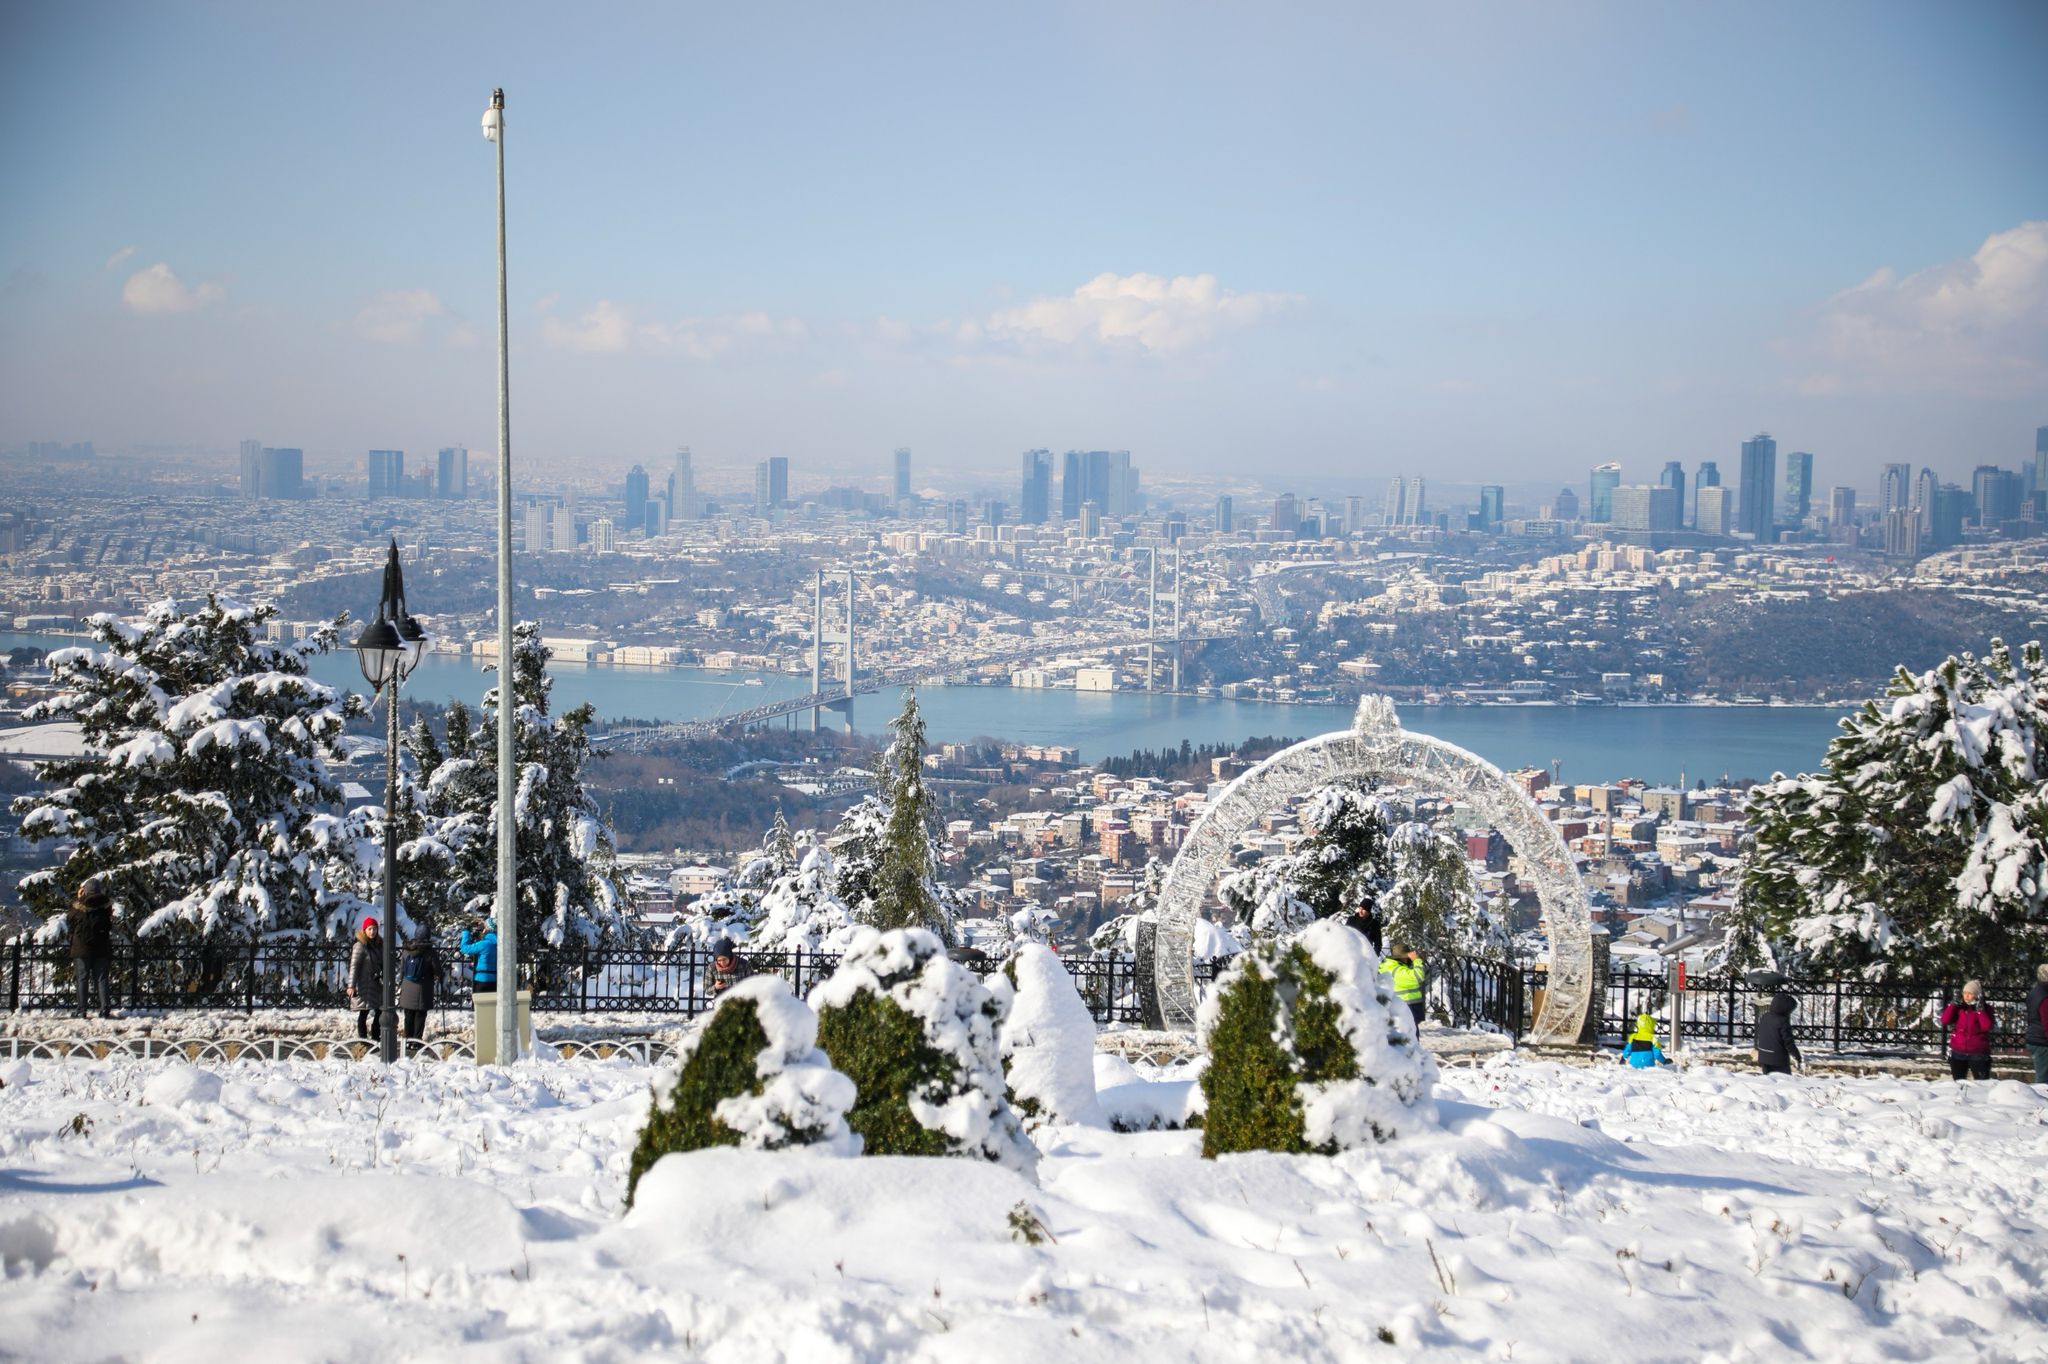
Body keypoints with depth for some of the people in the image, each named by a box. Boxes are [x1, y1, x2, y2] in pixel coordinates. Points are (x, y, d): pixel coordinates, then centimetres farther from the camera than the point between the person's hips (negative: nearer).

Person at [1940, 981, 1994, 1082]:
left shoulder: (1985, 1009, -4)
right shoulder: (1959, 1007, 4)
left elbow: (1987, 1027, -18)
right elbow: (1945, 1021, -5)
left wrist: (1980, 1010, -22)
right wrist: (1952, 1005, -11)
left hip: (1978, 1054, -4)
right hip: (1958, 1053, 4)